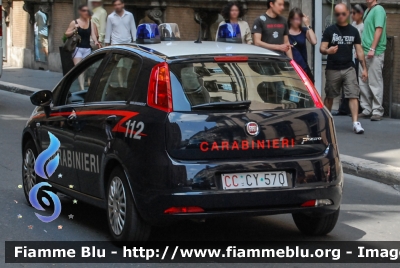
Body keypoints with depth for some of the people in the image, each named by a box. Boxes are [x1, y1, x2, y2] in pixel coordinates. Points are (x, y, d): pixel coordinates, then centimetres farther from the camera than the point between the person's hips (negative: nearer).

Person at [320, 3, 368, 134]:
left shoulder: (353, 31, 6)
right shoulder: (330, 30, -1)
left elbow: (359, 50, 9)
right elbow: (322, 48, -5)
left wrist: (364, 68, 4)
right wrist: (327, 51, -29)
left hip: (349, 68, 1)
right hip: (332, 69, -1)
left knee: (353, 95, -10)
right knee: (329, 96, 10)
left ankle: (355, 123, -15)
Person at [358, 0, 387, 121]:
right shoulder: (367, 11, 18)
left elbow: (379, 30, -16)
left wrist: (372, 49, -21)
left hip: (375, 53, -9)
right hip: (365, 52, 9)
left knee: (375, 83, -5)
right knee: (363, 83, 10)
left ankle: (377, 111, 0)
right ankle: (367, 110, 17)